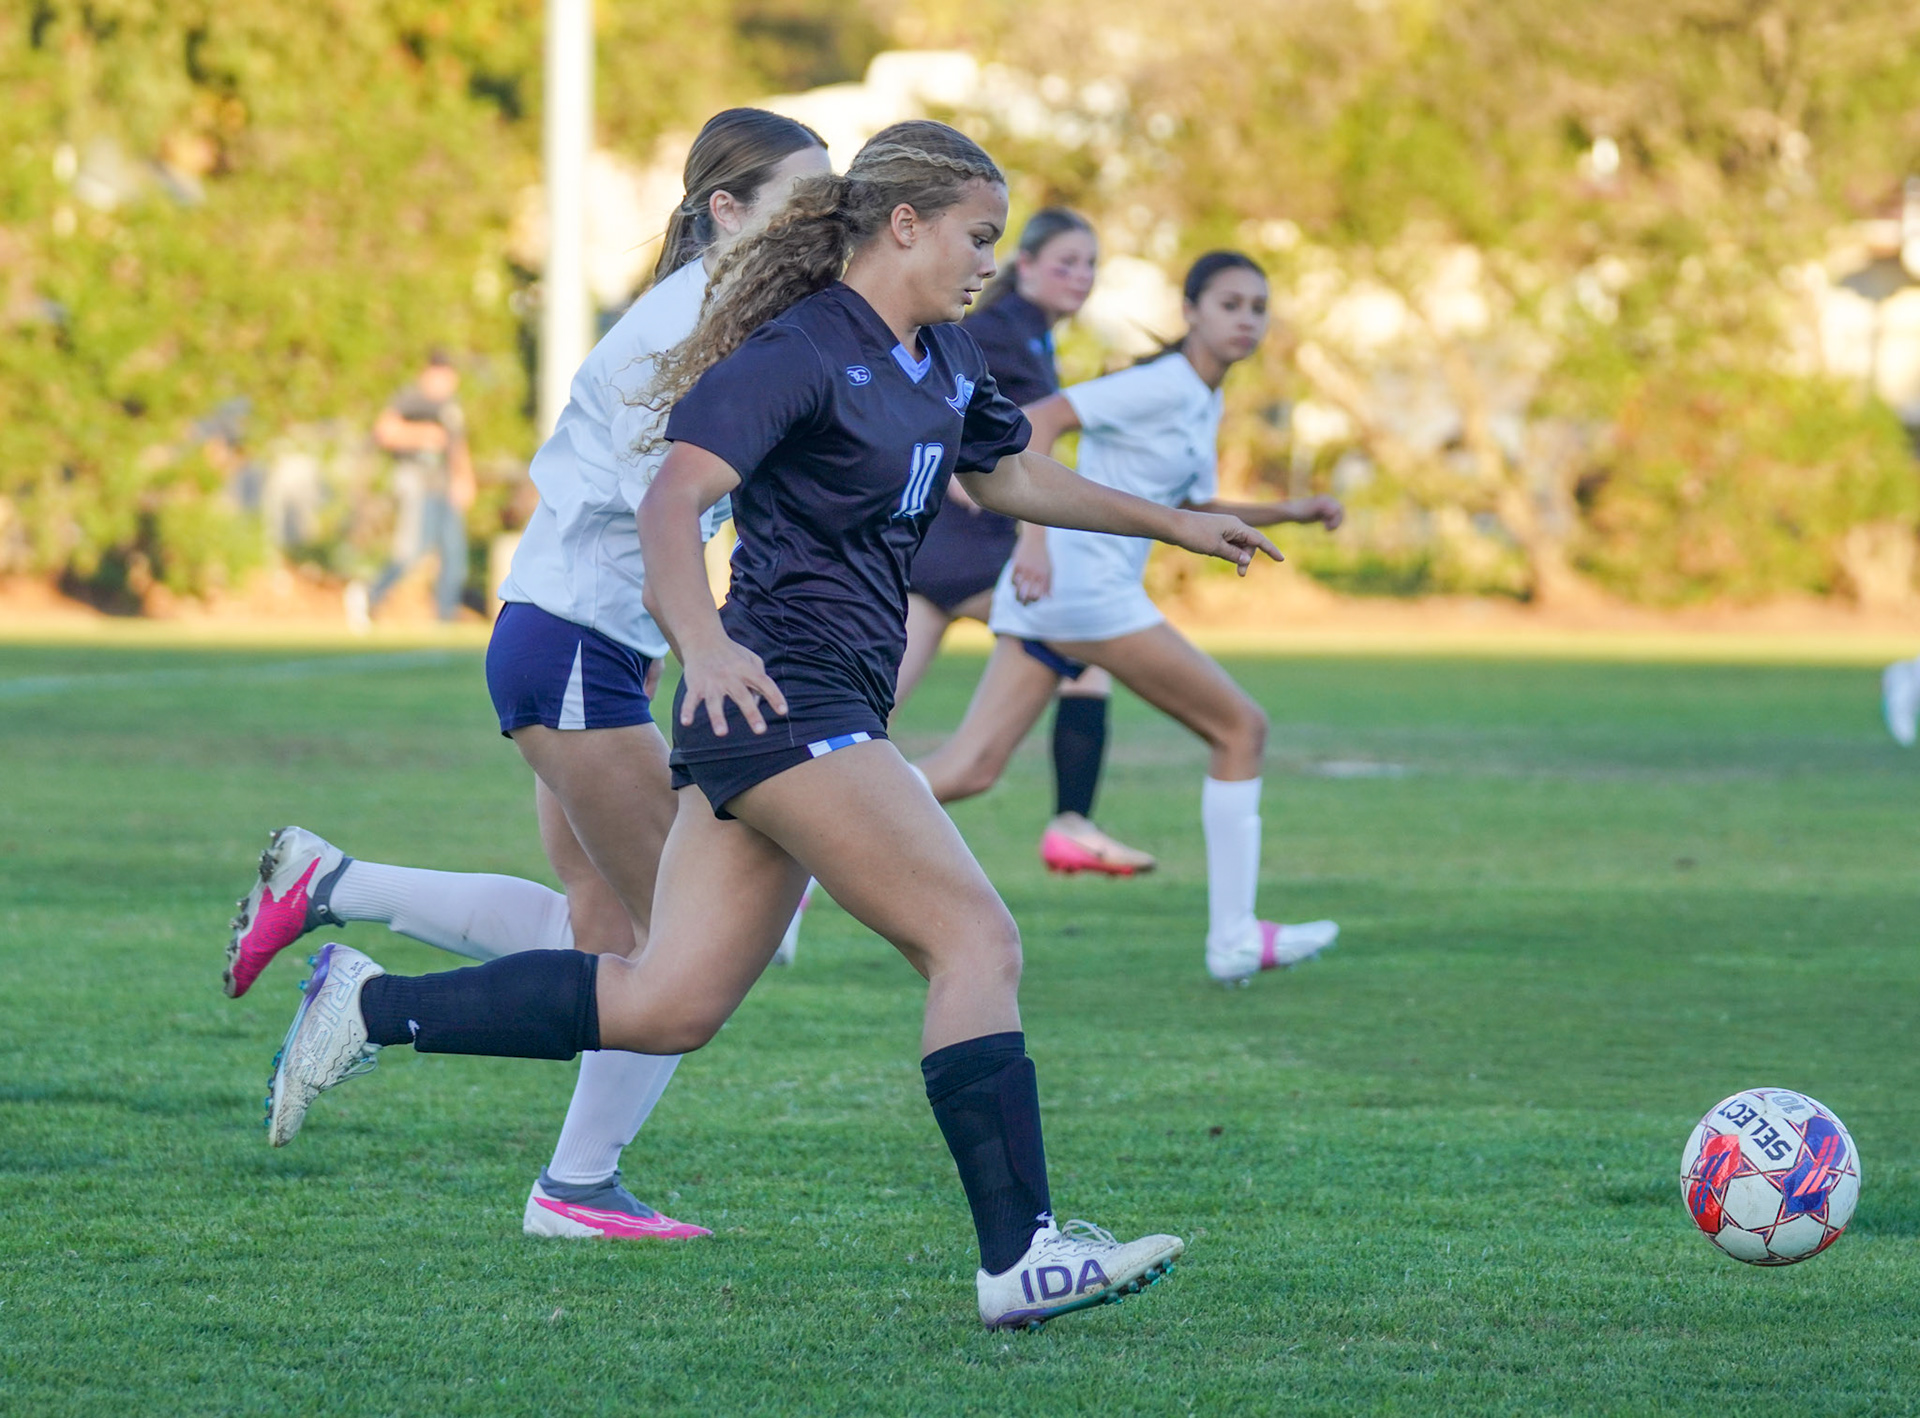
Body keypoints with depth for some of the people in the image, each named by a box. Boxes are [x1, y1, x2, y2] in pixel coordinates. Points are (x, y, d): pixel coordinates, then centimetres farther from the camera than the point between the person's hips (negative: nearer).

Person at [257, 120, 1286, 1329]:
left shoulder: (942, 362, 17)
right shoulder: (801, 352, -12)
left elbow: (1011, 477, 36)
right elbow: (673, 498, -24)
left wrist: (1176, 524, 40)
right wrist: (701, 640, -40)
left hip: (826, 713, 10)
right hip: (781, 695, -10)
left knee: (666, 1005, 6)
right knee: (977, 939, -14)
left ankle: (370, 1006, 13)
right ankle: (1022, 1256, -15)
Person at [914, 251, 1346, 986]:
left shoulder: (1203, 405, 18)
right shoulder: (1162, 385, -11)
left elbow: (1193, 511, 31)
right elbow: (1036, 420, -20)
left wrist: (1287, 511, 19)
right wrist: (1036, 536, -28)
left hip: (1048, 594, 9)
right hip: (1086, 586, -9)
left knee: (967, 771, 2)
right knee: (1241, 728, 1)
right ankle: (1234, 938, 4)